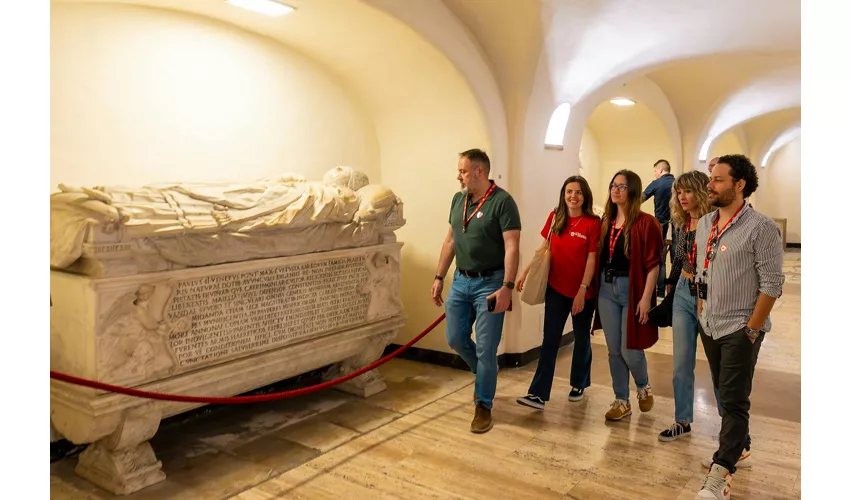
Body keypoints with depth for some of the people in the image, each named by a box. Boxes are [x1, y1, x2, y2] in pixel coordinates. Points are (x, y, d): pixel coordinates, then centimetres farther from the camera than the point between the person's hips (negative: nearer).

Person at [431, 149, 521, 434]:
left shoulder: (502, 202, -13)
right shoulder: (458, 200, 8)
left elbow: (512, 247, -18)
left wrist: (507, 287, -25)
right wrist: (439, 277, 13)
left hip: (489, 283, -7)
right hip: (461, 281, 7)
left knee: (486, 348, 0)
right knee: (455, 338, 11)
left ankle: (484, 406, 17)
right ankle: (486, 373, 39)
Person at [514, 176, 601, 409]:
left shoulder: (593, 223, -10)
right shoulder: (555, 217, 2)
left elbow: (591, 260, -12)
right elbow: (543, 249, 9)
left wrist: (582, 290, -17)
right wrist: (525, 271, 3)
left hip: (583, 291, -3)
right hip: (556, 288, 3)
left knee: (581, 339, 14)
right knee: (550, 340, 1)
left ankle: (579, 385, 34)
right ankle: (539, 394, 1)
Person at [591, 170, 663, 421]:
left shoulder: (646, 223, -10)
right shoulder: (606, 222, 8)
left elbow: (653, 264, -13)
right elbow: (599, 257, 10)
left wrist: (646, 298, -16)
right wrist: (595, 286, 4)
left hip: (632, 288, -5)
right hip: (607, 289, 6)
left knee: (630, 349, 0)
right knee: (614, 350, 9)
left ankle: (644, 387, 32)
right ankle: (621, 401, 23)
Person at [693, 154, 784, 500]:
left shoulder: (761, 228, -14)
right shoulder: (705, 224, 6)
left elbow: (772, 285, -15)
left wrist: (751, 331, -14)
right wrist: (702, 315, 12)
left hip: (740, 330, -6)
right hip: (710, 327, 6)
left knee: (734, 400, -1)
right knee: (724, 394, 17)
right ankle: (739, 447, 36)